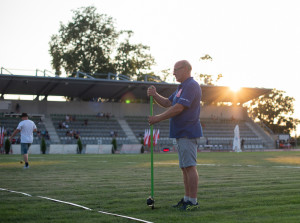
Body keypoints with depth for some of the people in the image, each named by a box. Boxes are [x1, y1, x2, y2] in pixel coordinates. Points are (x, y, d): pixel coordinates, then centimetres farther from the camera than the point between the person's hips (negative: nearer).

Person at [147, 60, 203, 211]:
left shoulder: (191, 86, -13)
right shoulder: (182, 87, 22)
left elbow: (178, 108, -19)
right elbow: (168, 103, 25)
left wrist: (158, 118, -13)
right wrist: (155, 95, 7)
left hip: (188, 134, -11)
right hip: (182, 133, 11)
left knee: (190, 166, -11)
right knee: (185, 167, 12)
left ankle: (193, 201, -11)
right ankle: (187, 199, 18)